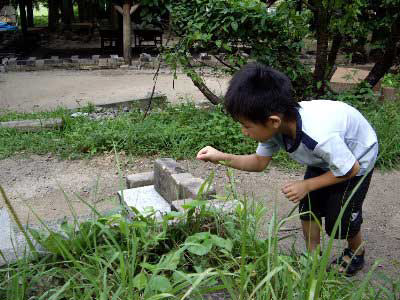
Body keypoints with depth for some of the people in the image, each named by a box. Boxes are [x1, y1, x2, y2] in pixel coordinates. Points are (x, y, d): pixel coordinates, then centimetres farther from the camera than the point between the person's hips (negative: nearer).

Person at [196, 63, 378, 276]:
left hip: (357, 158, -6)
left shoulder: (320, 137, -45)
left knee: (339, 219, -2)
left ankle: (356, 253, 29)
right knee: (307, 207, 2)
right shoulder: (275, 127, -25)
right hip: (324, 160, 6)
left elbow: (350, 170, -26)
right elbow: (260, 162, -10)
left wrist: (307, 185, -23)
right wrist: (222, 158, -23)